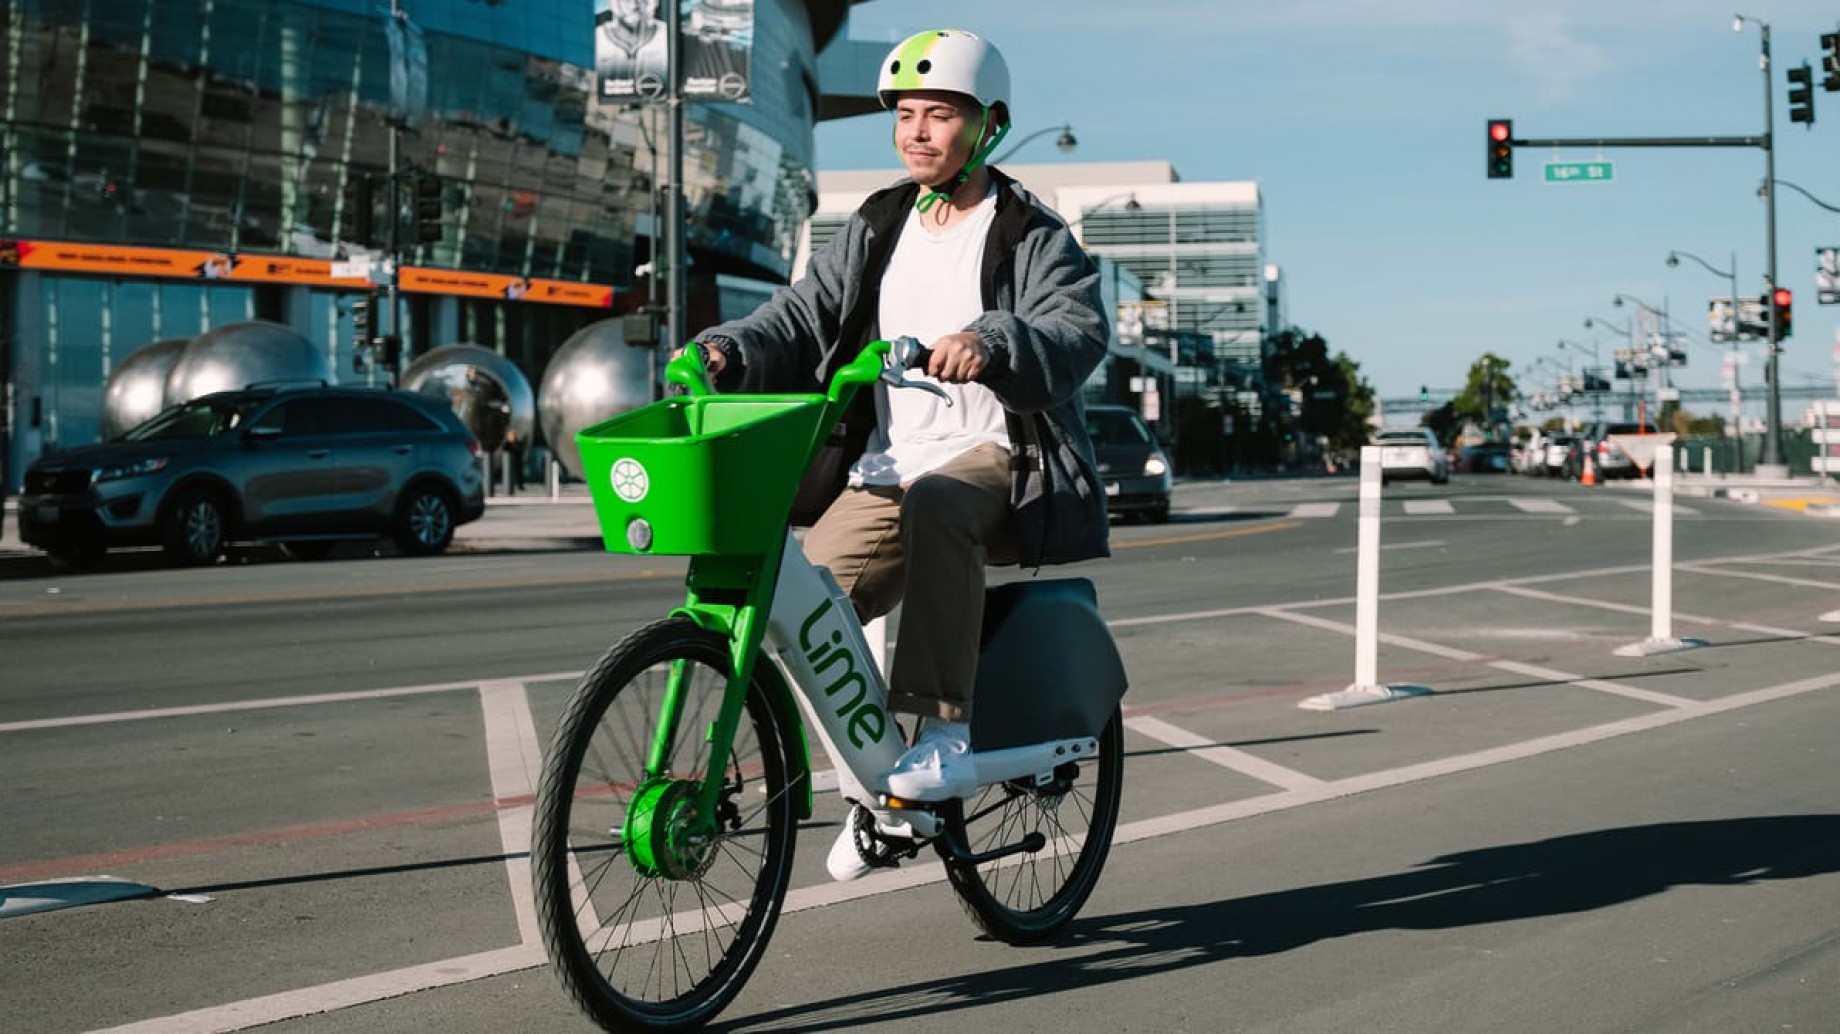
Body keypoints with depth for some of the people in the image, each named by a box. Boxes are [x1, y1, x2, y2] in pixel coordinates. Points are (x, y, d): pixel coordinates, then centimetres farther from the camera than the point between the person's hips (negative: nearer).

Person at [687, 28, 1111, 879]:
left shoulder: (1032, 239, -1)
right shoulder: (877, 229, 16)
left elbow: (1078, 332, -19)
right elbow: (802, 316, 9)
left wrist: (989, 344, -40)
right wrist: (729, 352, -11)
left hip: (992, 458, -5)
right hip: (885, 466, 5)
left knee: (935, 503, -40)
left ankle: (946, 735, -34)